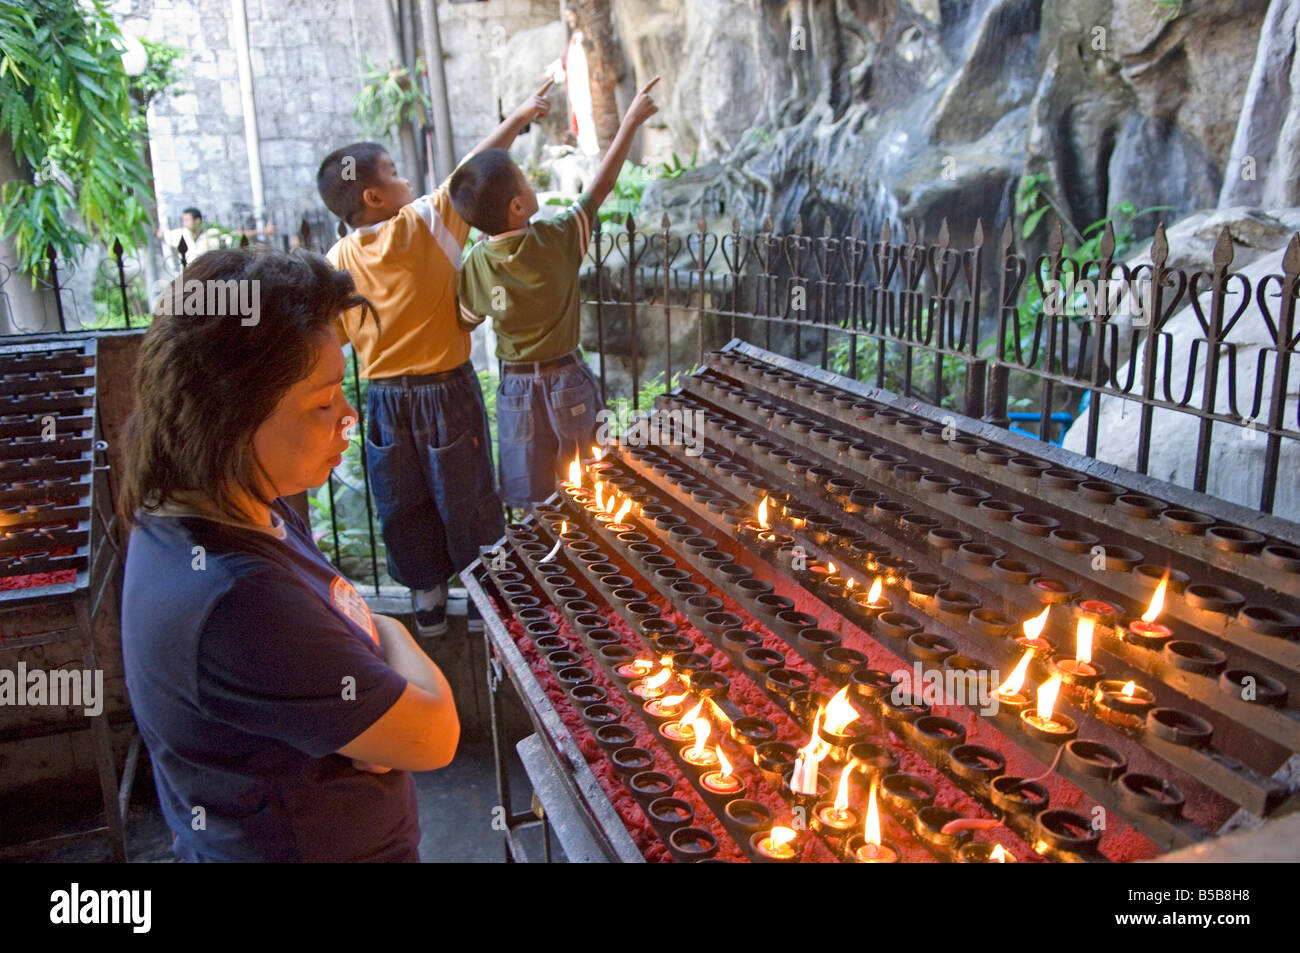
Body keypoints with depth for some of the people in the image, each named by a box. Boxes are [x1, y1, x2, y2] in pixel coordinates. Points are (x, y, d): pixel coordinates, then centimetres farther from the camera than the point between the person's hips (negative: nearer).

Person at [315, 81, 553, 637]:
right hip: (446, 390, -3)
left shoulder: (338, 261, -3)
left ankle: (426, 597, 27)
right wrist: (519, 118, 2)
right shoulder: (426, 223, -13)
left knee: (403, 505, 16)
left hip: (385, 399, 3)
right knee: (464, 497, 11)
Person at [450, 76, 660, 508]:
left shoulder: (476, 263, -10)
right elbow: (601, 186, -7)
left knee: (531, 501, 11)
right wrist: (630, 122, 1)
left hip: (517, 390, 2)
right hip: (567, 380, -1)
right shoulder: (557, 239, -16)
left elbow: (467, 321, 5)